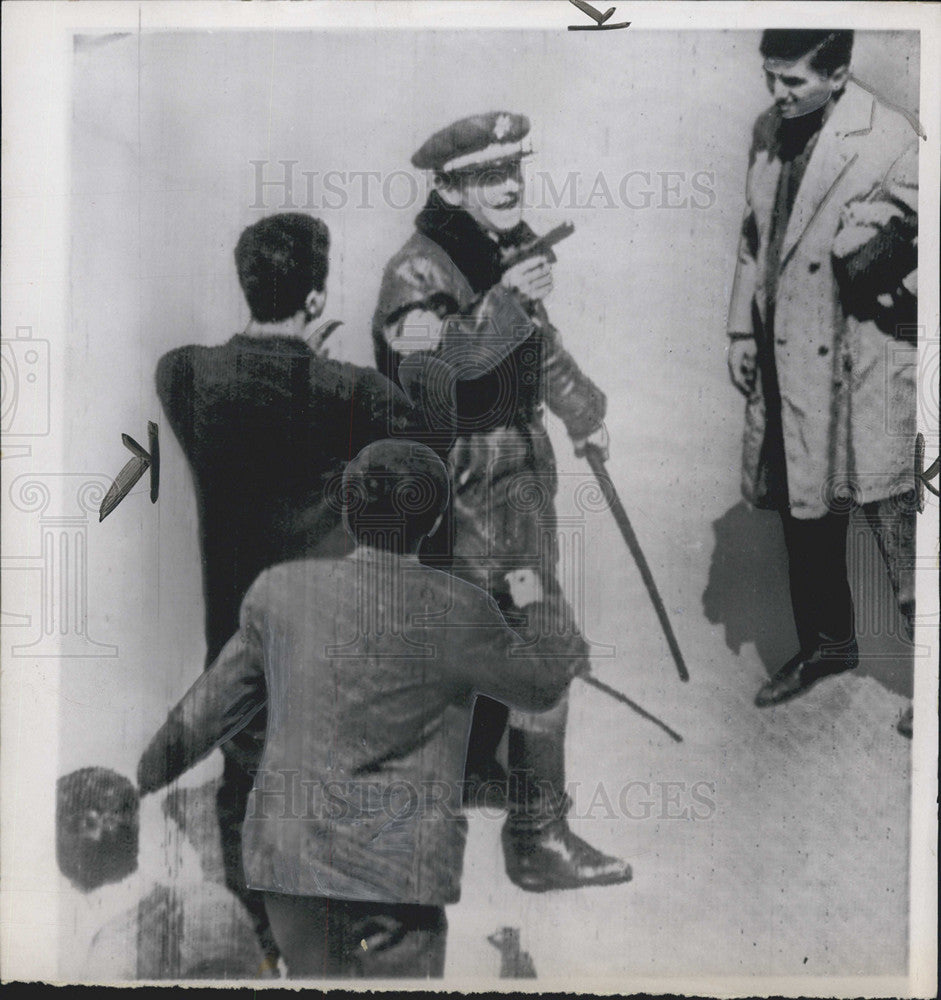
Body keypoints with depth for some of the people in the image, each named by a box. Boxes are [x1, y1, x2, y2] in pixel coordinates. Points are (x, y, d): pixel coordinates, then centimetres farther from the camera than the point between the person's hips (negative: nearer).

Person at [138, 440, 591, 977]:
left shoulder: (281, 589, -1)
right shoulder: (455, 610, -12)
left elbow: (220, 697, 10)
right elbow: (548, 680, 3)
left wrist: (145, 777, 26)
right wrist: (539, 605, 23)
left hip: (285, 853, 5)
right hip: (395, 866, -4)